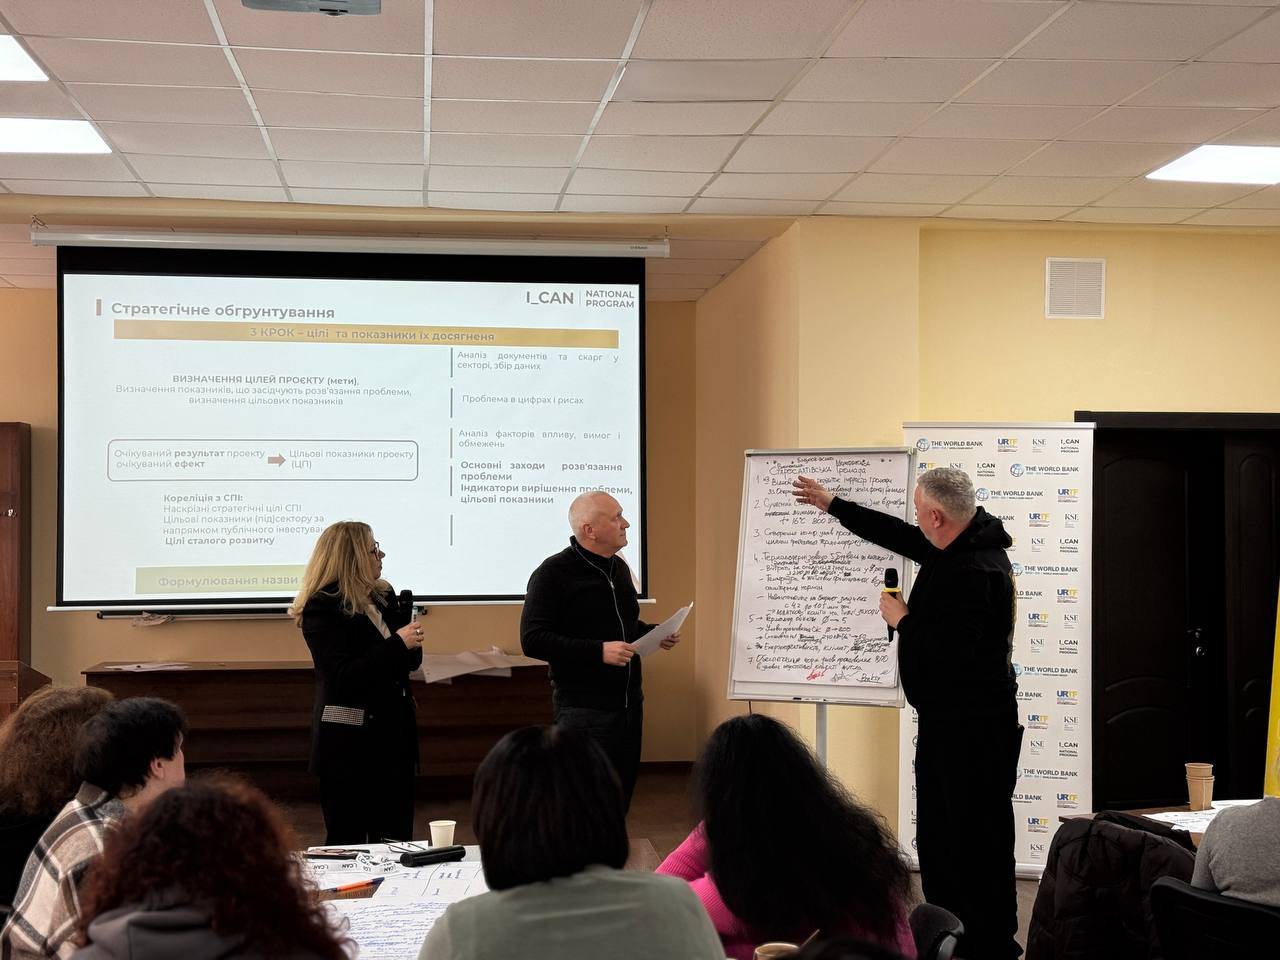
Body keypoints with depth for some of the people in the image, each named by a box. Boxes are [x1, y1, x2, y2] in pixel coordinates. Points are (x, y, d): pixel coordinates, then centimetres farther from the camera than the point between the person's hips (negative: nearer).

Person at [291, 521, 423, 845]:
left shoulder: (382, 596, 8)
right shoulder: (322, 608, -13)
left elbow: (410, 662, 17)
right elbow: (344, 676, -21)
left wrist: (412, 637, -5)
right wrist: (397, 643, -21)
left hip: (394, 733, 7)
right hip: (350, 743, -7)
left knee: (396, 839, 9)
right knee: (348, 842, 3)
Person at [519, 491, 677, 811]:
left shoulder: (618, 568, 13)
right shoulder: (554, 573, -11)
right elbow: (532, 640, -18)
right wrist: (598, 652, -24)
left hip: (629, 703, 7)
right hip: (584, 709, -7)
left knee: (621, 798, 11)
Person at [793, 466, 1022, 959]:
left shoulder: (974, 571, -24)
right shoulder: (956, 548, 8)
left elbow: (947, 654, -29)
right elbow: (897, 535, 24)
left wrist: (902, 620, -12)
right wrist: (832, 504, 31)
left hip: (973, 728, -11)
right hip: (945, 719, 11)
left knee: (977, 842, -3)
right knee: (936, 836, 17)